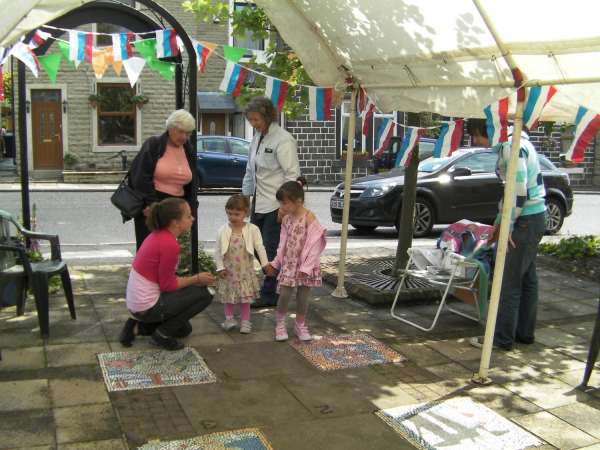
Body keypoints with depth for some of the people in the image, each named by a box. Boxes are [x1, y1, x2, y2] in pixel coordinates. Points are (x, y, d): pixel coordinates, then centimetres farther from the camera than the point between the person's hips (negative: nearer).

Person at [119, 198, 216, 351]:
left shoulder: (157, 235, 5)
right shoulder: (170, 245, -24)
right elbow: (168, 285, -18)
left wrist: (195, 279, 4)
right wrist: (197, 279, -4)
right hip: (147, 307, -10)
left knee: (184, 329, 26)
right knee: (204, 294, -5)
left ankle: (138, 327, 14)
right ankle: (163, 333, 0)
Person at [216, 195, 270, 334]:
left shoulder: (252, 230, -8)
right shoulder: (223, 231, -4)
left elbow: (260, 248, -7)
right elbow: (218, 251, 1)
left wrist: (265, 263, -14)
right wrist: (220, 268, -3)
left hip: (245, 271, -1)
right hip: (228, 272, 2)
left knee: (245, 297, 7)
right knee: (228, 297, 12)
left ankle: (245, 321, 18)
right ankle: (229, 319, 25)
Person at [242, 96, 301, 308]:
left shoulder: (283, 140, -12)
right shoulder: (257, 139, 15)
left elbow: (292, 175, -15)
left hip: (275, 206, -8)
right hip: (258, 205, 9)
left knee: (271, 251, -4)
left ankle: (269, 295, 7)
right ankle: (271, 289, 21)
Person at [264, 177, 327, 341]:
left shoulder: (309, 217, -15)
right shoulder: (286, 219, 3)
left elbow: (314, 245, -18)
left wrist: (307, 267, -20)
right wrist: (275, 263, 12)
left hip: (306, 266, -4)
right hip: (289, 264, 4)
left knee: (302, 297, 6)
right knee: (284, 295, -1)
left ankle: (300, 326, 24)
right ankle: (280, 324, 20)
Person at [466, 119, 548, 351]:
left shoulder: (512, 146, -16)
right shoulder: (510, 144, 16)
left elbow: (520, 189, -23)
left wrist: (508, 226, -18)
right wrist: (499, 222, 19)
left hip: (527, 221, -10)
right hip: (533, 219, 10)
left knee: (509, 282, -5)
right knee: (527, 278, 15)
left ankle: (502, 339, 2)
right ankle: (525, 333, 24)